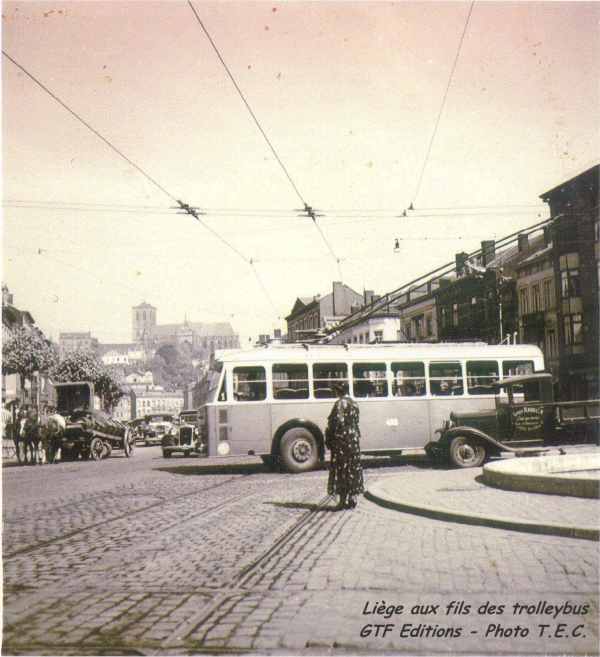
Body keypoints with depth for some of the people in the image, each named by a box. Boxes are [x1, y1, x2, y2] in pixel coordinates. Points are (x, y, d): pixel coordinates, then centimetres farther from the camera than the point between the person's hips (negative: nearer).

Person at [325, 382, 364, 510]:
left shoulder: (339, 404, -13)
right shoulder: (354, 403, 11)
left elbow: (336, 422, -16)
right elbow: (356, 421, 12)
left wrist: (329, 440, -10)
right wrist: (356, 436, 17)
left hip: (342, 439, -7)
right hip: (354, 438, 8)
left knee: (341, 469, -2)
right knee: (354, 468, 10)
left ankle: (343, 500, -1)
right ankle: (353, 499, 14)